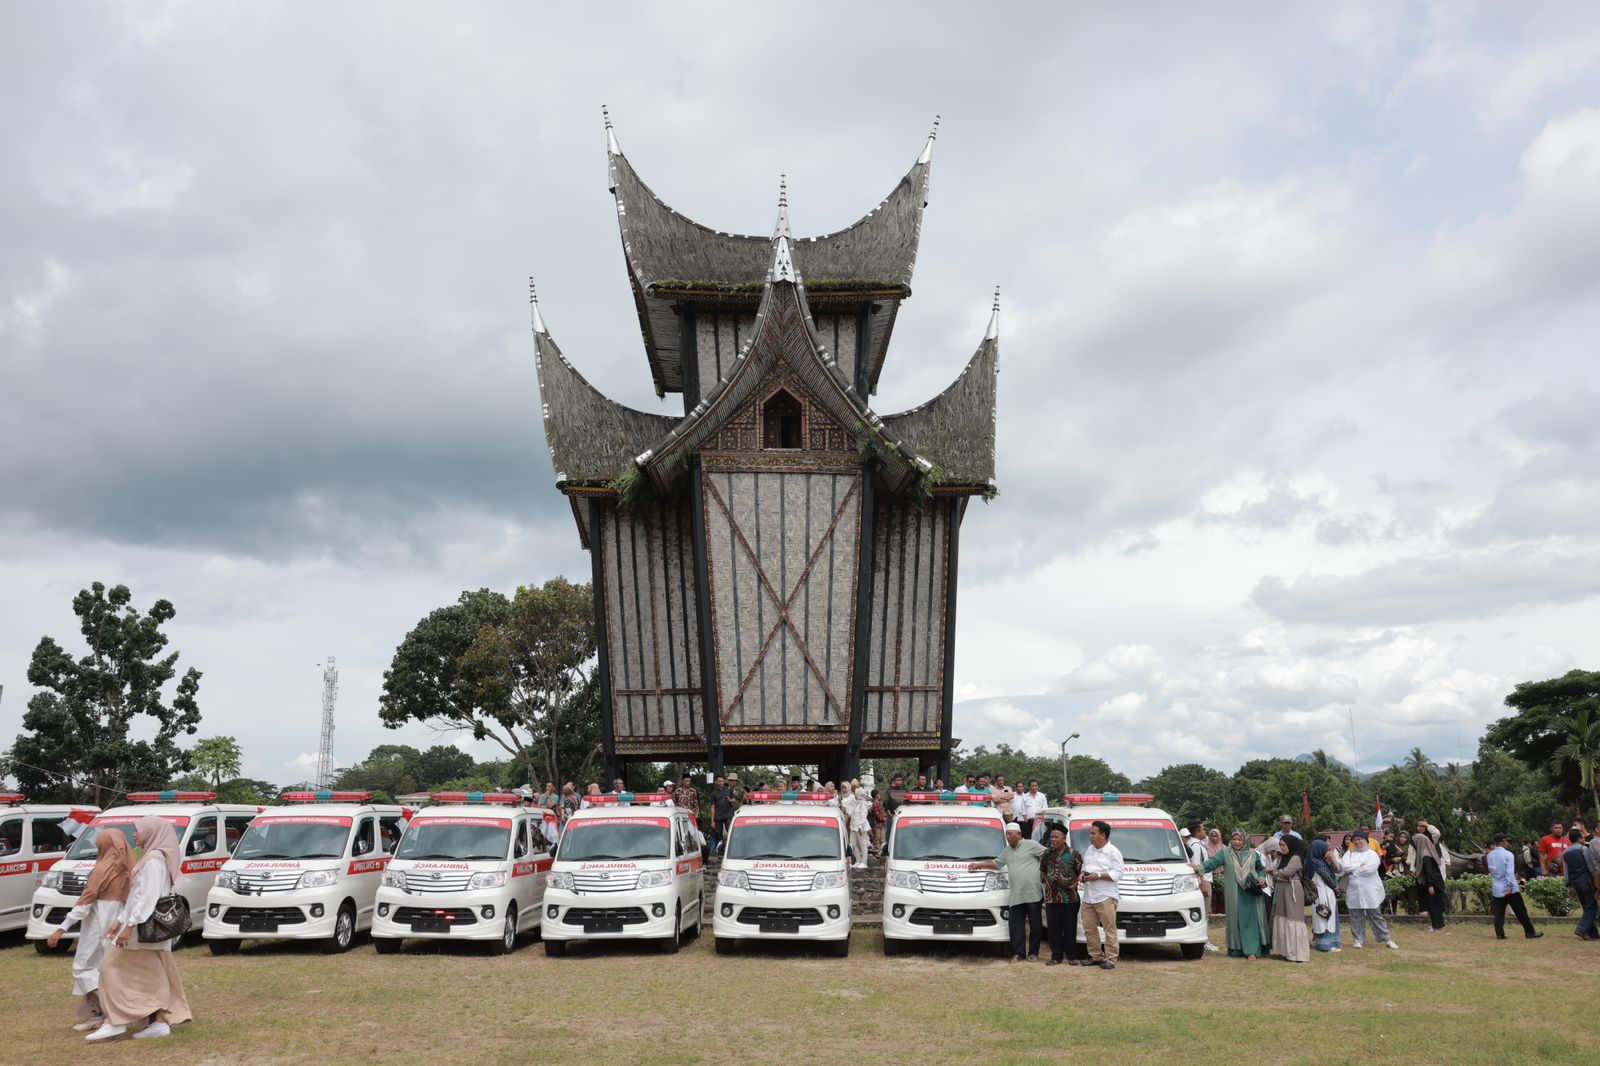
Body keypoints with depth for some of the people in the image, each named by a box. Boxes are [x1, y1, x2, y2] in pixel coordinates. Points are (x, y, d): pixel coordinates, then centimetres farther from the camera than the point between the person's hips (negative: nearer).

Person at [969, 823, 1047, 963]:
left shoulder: (1031, 845, 0)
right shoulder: (1006, 851, 19)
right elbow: (996, 863, 26)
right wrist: (978, 865, 19)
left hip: (1033, 894, -5)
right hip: (1016, 896, 5)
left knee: (1035, 924, 2)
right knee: (1016, 925, -1)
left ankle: (1033, 953, 10)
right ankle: (1018, 953, 2)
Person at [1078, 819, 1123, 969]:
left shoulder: (1113, 852, -6)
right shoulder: (1089, 850, 18)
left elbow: (1117, 873, -12)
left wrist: (1098, 876, -18)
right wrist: (1083, 876, 5)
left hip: (1106, 897, -7)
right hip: (1088, 897, 7)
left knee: (1109, 929, -7)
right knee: (1089, 929, 8)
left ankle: (1111, 959, -2)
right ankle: (1096, 956, 19)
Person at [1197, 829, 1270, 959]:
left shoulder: (1253, 854, 9)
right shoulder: (1225, 853, 3)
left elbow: (1261, 868, 19)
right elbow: (1212, 862, -8)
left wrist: (1261, 878, 0)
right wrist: (1200, 867, -23)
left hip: (1251, 893, 1)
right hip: (1234, 894, -1)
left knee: (1251, 921, -4)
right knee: (1236, 921, 2)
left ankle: (1252, 950, -3)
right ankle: (1236, 949, 11)